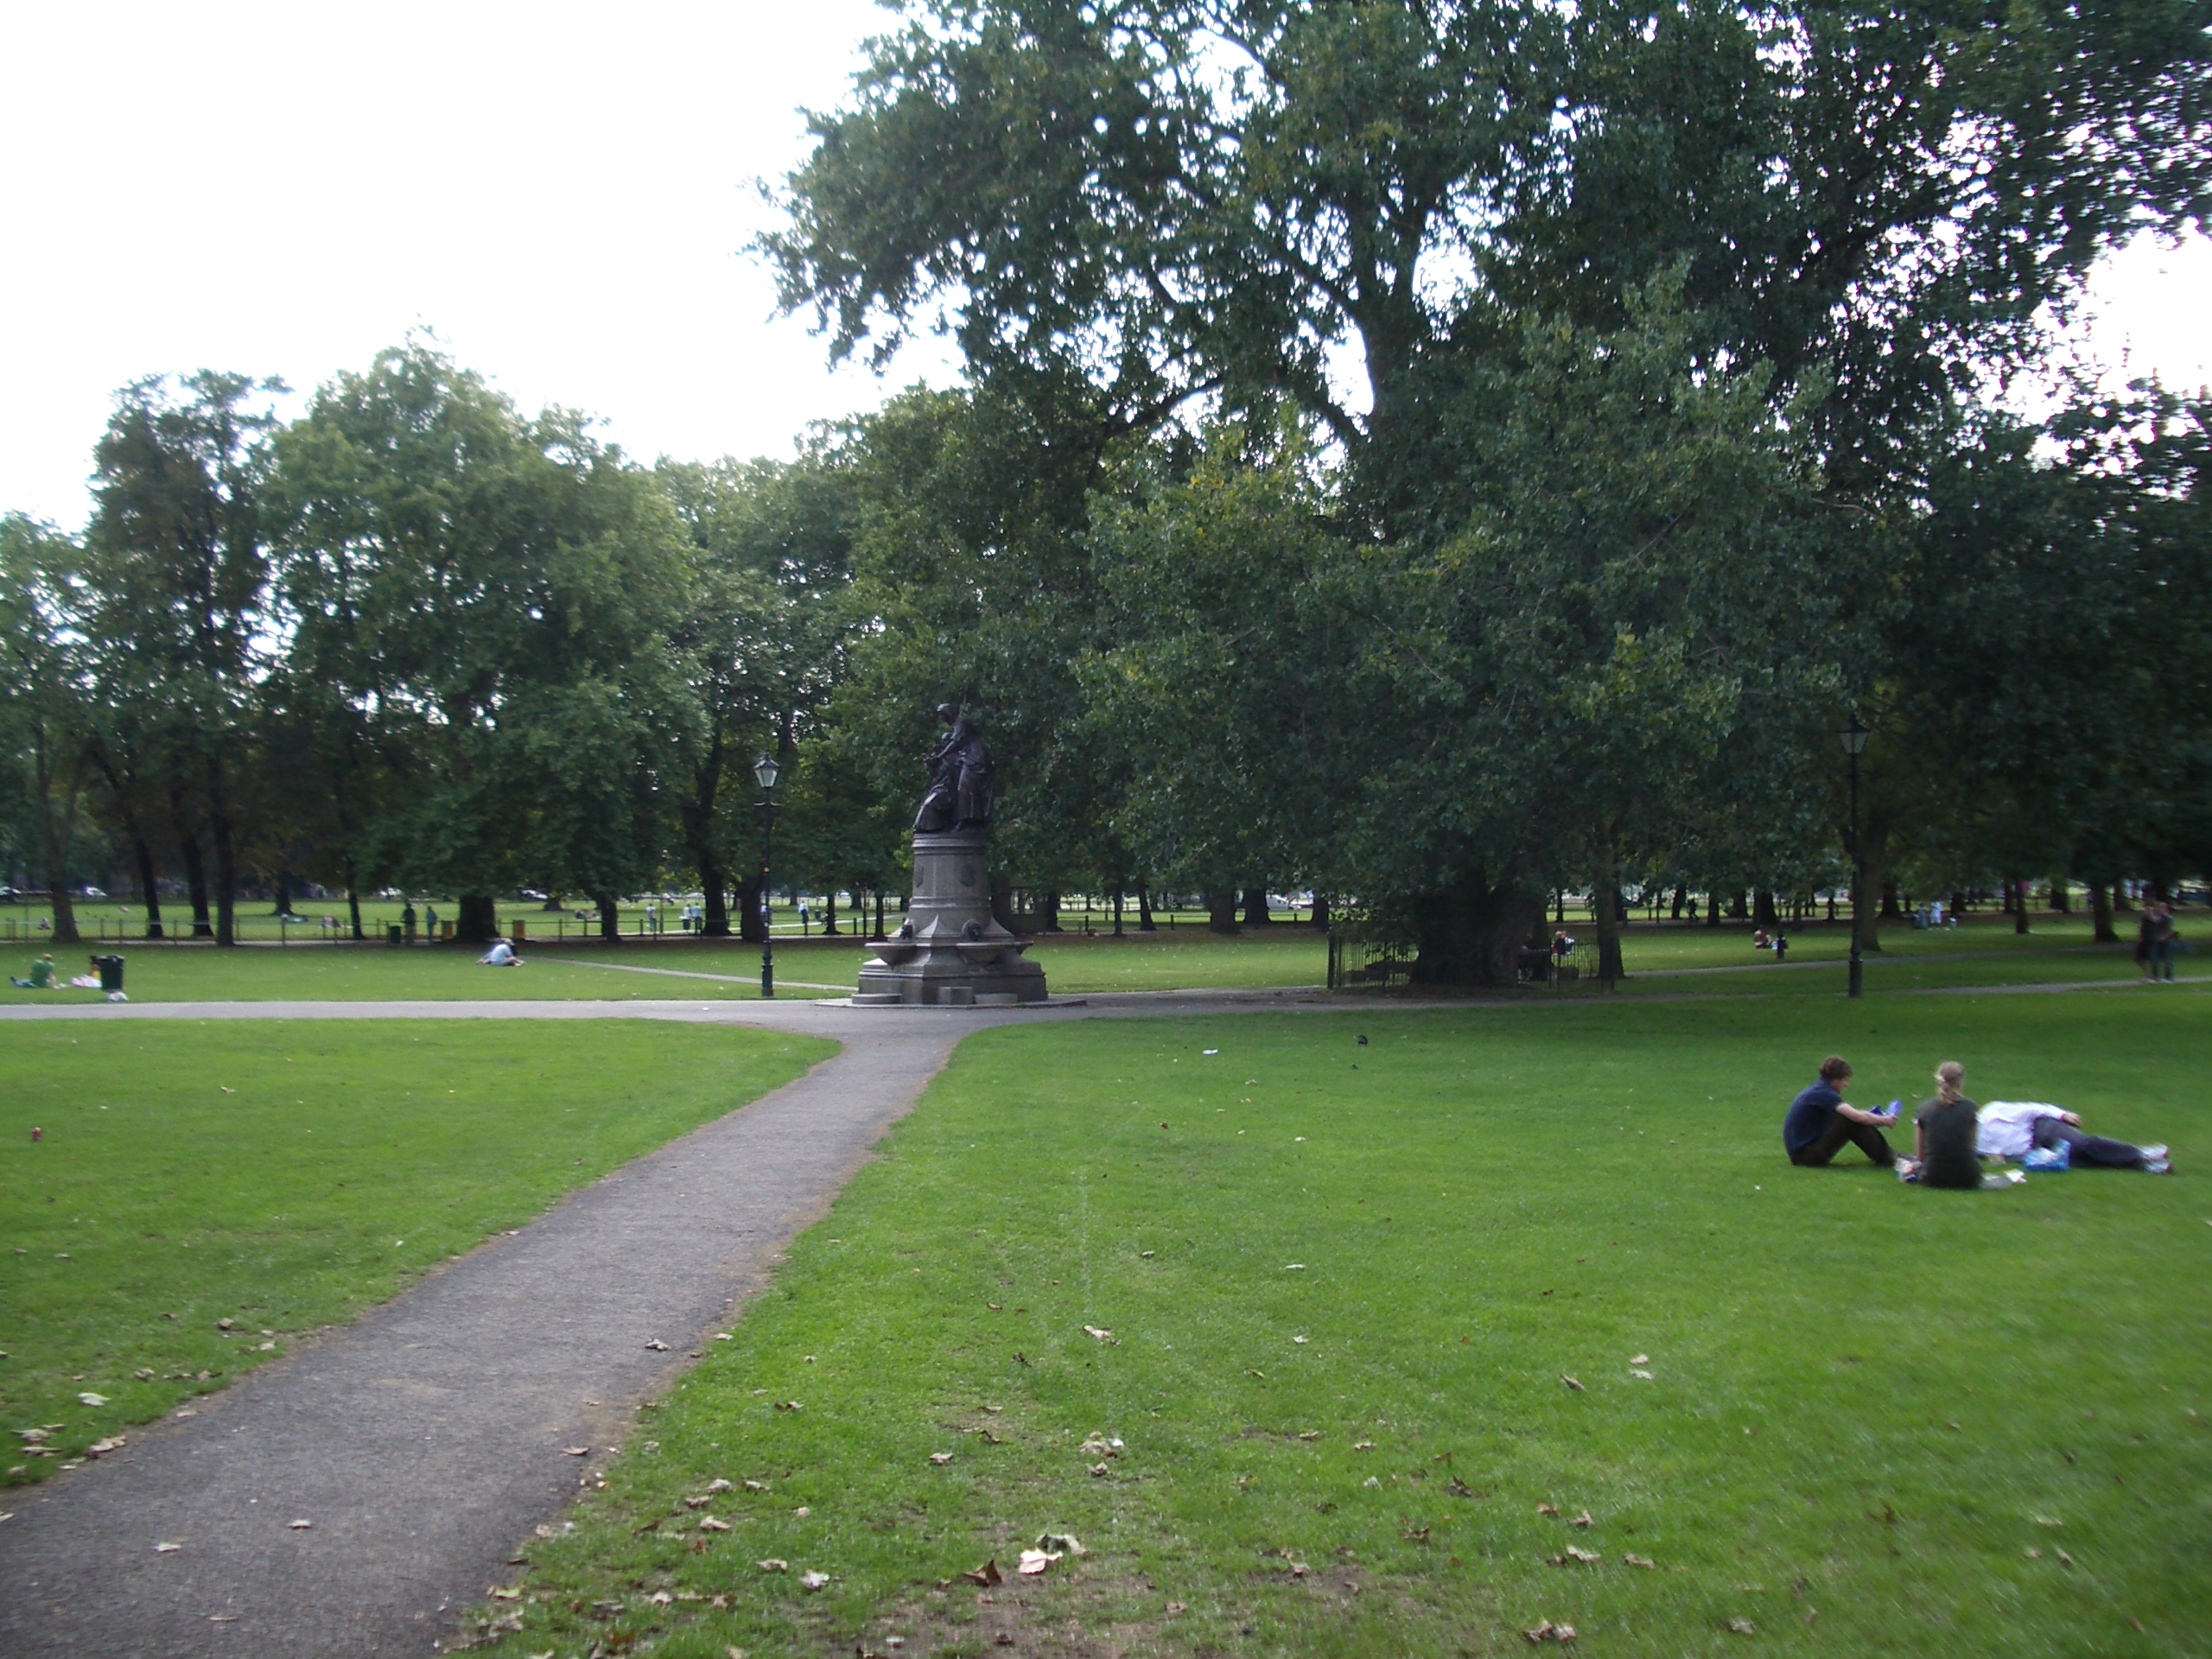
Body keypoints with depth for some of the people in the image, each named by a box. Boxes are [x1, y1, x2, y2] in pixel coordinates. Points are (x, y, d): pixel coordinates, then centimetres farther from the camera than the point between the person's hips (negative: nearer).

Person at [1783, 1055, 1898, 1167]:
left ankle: (1884, 1154, 7)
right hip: (1803, 1153, -10)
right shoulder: (1823, 1093, -18)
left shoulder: (1819, 1089, 12)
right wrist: (1884, 1120, -7)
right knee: (1851, 1120, -17)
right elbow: (1858, 1117, -24)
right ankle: (1886, 1158, -7)